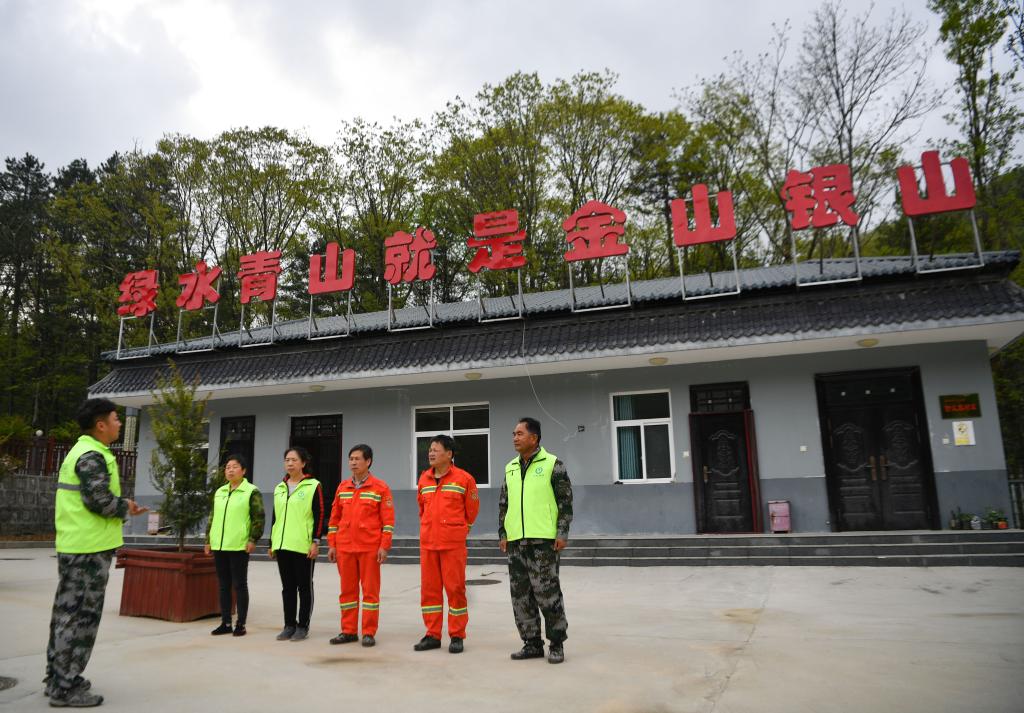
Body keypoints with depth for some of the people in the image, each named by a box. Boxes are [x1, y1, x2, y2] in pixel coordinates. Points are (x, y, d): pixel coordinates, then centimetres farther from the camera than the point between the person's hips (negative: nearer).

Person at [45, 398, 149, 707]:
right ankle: (65, 687, 4)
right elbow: (100, 500, -24)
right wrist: (126, 506, -6)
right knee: (81, 617, -3)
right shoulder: (93, 456, -17)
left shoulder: (79, 452, 16)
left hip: (73, 545, 10)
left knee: (66, 612, 17)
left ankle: (57, 678, 27)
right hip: (89, 547, -10)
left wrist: (121, 509, 12)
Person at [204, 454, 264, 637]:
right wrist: (208, 540, 14)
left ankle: (240, 624, 7)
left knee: (239, 585, 0)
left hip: (239, 546, -6)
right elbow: (213, 518, 20)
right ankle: (226, 623, 19)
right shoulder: (219, 492, 15)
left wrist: (253, 539, -15)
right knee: (224, 585, 11)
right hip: (219, 546, 6)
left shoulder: (252, 491, -5)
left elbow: (259, 517, -9)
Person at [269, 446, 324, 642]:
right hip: (282, 545, 6)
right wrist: (272, 543, 15)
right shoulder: (279, 488, 14)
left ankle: (303, 626, 11)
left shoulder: (313, 486, -5)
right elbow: (276, 517, 18)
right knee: (287, 587, 11)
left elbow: (319, 516, -8)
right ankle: (289, 625, 20)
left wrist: (316, 541, -14)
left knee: (304, 587, 3)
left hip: (303, 546, -6)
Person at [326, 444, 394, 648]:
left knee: (370, 589, 2)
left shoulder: (380, 487, -4)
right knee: (347, 589, 10)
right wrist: (332, 544, 8)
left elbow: (388, 519, -6)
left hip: (370, 548, -4)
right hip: (344, 547, 4)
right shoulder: (342, 487, 10)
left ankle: (369, 633, 10)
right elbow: (334, 518, 13)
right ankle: (348, 631, 20)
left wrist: (384, 546, -11)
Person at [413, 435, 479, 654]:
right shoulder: (424, 478, 9)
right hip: (427, 543, 5)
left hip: (453, 544, -5)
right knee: (429, 588, 8)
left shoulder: (463, 478, -5)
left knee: (455, 588, 0)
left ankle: (457, 636, 11)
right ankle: (433, 635, 19)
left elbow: (472, 509, 4)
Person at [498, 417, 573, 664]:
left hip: (543, 540, -6)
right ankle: (532, 644, 19)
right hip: (516, 541, 6)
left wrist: (562, 533, -10)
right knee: (521, 595, 8)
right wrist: (502, 534, 10)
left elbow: (565, 501, -4)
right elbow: (504, 504, 17)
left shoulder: (552, 464, -3)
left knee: (547, 593, -4)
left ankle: (556, 644, 11)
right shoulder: (510, 468, 13)